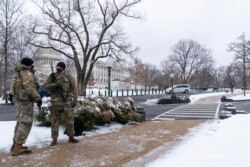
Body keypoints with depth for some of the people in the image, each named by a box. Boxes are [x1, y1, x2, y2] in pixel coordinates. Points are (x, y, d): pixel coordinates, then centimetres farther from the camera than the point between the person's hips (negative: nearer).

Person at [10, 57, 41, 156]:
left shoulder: (17, 73, 15)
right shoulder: (26, 73, -14)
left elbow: (19, 87, 14)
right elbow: (30, 88, -22)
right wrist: (38, 98, -11)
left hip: (18, 100, 10)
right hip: (25, 101, -10)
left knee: (20, 122, 17)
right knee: (26, 123, -7)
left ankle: (15, 145, 22)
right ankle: (17, 148, -7)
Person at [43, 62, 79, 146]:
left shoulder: (68, 76, 2)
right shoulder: (52, 76, 6)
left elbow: (74, 88, -1)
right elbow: (45, 85, 3)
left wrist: (75, 99, -9)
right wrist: (54, 85, -15)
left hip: (67, 101, -1)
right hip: (56, 101, 1)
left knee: (69, 119, 2)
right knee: (55, 120, 4)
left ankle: (71, 137, 15)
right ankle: (54, 139, 12)